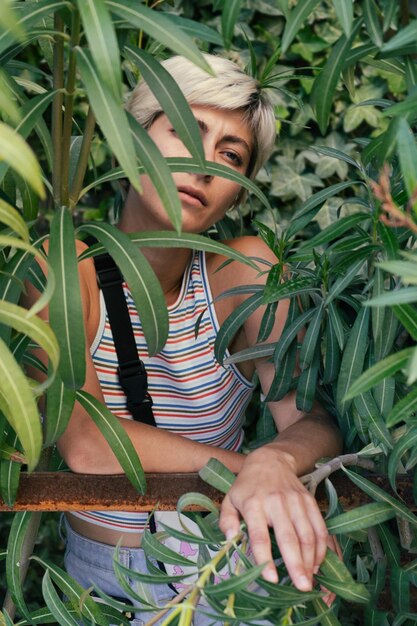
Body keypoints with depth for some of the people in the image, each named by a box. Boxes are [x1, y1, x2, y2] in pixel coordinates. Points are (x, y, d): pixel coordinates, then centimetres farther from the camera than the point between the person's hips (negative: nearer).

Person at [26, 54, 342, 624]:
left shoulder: (244, 270, -9)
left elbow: (313, 421, -17)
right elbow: (85, 443, -21)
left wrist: (275, 462, -39)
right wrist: (244, 467, -29)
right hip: (94, 571, 1)